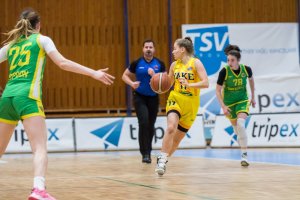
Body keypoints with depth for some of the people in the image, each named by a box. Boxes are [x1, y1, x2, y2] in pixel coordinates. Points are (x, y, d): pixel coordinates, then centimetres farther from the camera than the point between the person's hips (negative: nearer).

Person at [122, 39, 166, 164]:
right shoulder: (137, 63, -6)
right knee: (143, 122, -19)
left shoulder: (159, 64, -4)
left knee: (150, 126, 9)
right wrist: (132, 83, -17)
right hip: (139, 97, -2)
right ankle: (145, 153, -16)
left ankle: (148, 151, 28)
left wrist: (154, 75, -22)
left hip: (153, 98, 2)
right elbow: (125, 75, 3)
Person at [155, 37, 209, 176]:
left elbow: (205, 83, -16)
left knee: (177, 138, 8)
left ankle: (163, 160, 27)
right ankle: (162, 159, -21)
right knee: (171, 128, -27)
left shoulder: (196, 63, -7)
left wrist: (189, 84, -29)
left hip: (190, 105, -1)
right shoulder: (174, 65, 6)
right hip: (175, 99, 1)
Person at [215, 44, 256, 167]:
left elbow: (251, 79, 8)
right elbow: (218, 90, -14)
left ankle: (244, 155, -21)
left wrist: (253, 97, 15)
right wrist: (223, 107, -23)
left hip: (243, 100, -1)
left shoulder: (246, 69, -16)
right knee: (235, 126, 13)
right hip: (229, 102, 1)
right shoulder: (224, 71, -22)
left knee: (241, 124, -22)